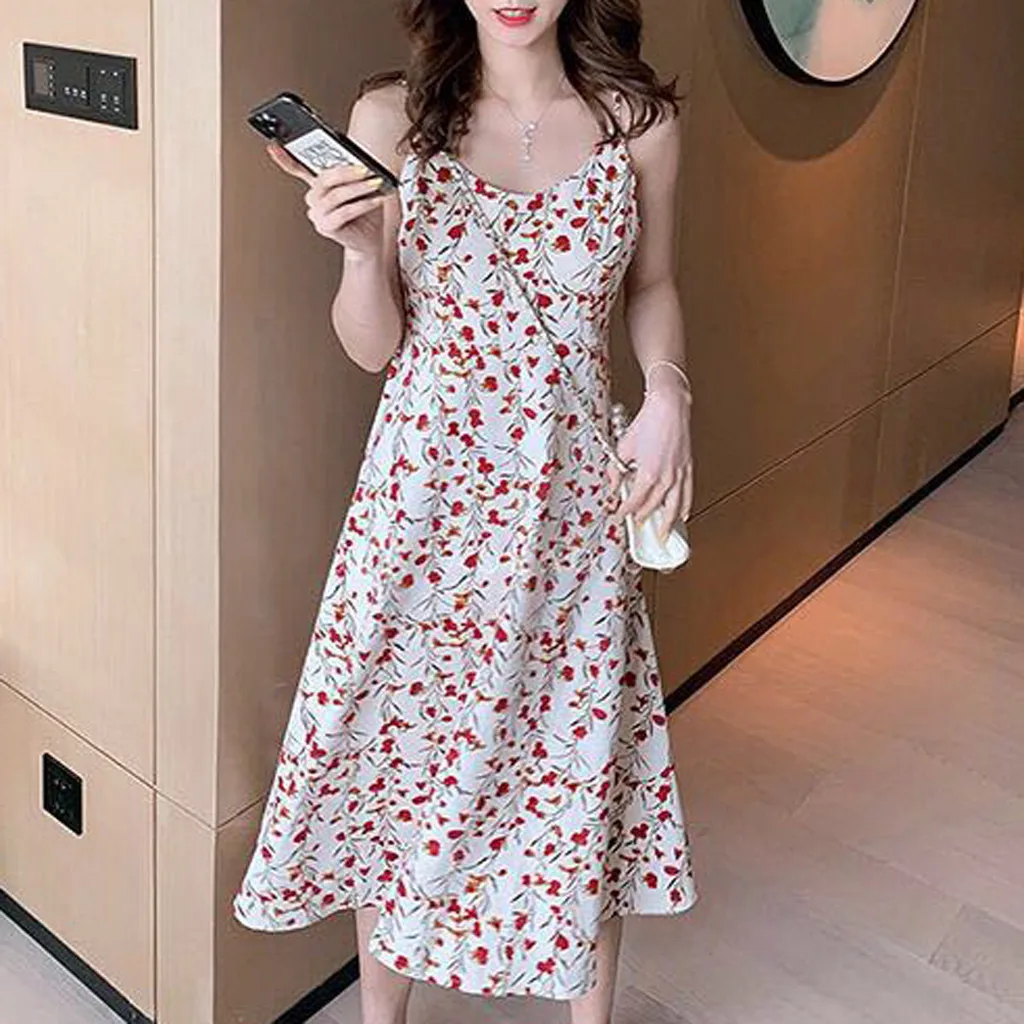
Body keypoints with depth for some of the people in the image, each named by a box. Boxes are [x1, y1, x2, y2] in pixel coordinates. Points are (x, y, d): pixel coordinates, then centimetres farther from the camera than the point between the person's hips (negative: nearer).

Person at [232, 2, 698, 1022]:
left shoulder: (638, 122, -1)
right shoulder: (391, 119, -4)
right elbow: (374, 348, 0)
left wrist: (667, 390, -3)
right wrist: (362, 251, -18)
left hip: (573, 491, 1)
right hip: (427, 482, 0)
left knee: (582, 747, 11)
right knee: (400, 741, 11)